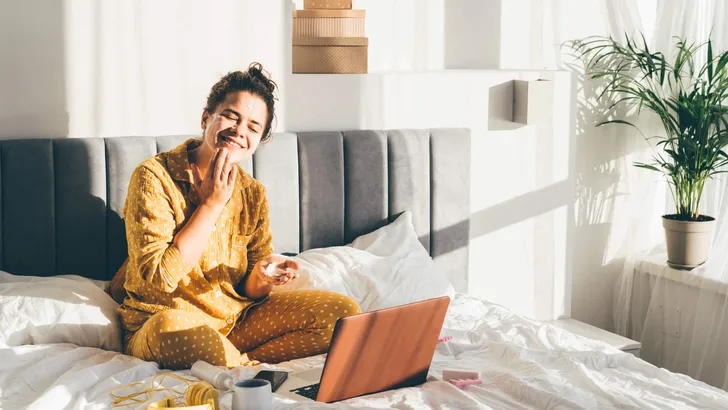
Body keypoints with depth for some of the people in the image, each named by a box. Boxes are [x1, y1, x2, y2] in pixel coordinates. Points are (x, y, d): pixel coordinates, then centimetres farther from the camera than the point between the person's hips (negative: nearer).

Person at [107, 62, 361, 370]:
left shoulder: (252, 193, 5)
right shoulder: (154, 177, -11)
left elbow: (248, 292, 6)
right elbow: (158, 278, -20)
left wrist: (261, 278, -19)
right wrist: (212, 204, -16)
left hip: (236, 320, 6)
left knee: (343, 311, -9)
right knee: (176, 327, -42)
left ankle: (228, 360, -14)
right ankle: (252, 368, -14)